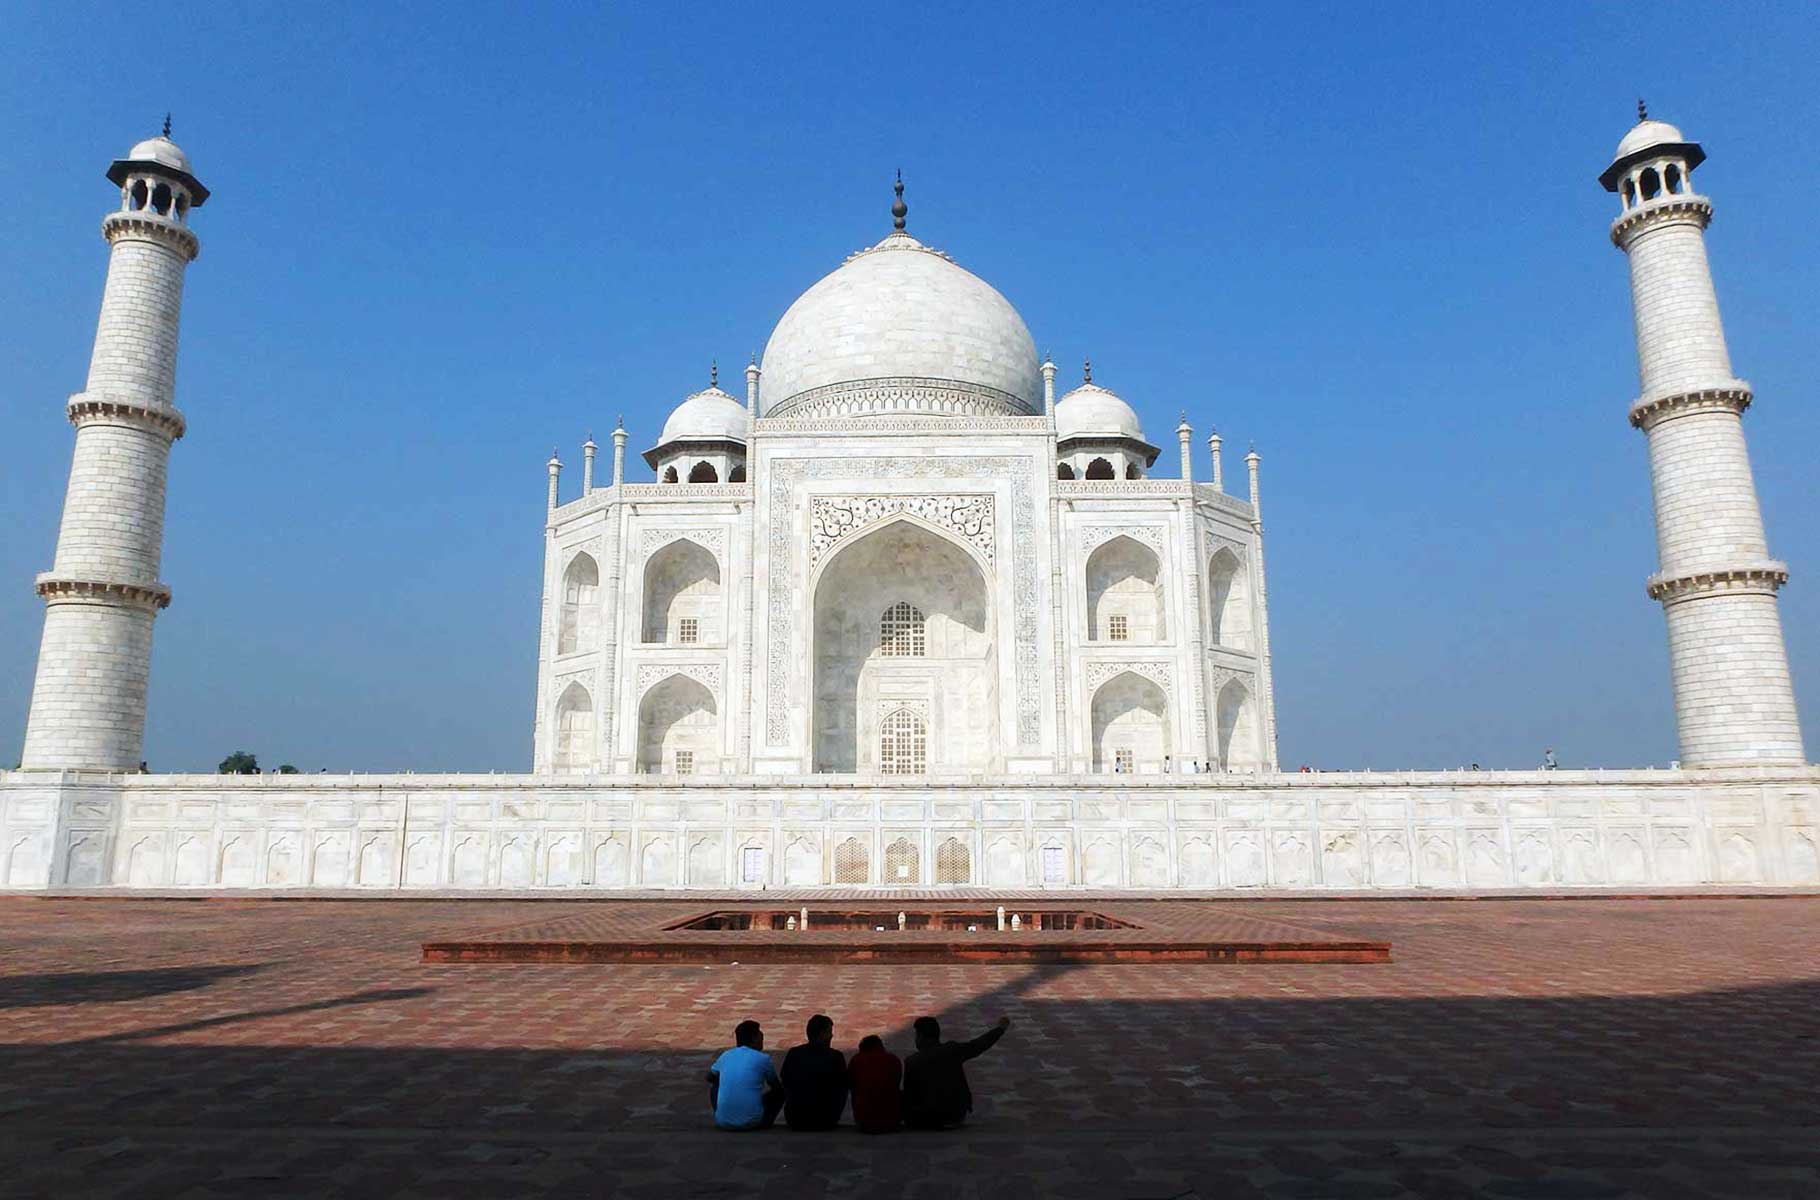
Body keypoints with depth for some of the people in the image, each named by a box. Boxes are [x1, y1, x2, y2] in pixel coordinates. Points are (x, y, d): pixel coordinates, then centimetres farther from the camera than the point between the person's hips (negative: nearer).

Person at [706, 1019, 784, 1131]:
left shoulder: (726, 1055, 9)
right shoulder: (763, 1058, 1)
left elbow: (710, 1078, 30)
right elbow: (776, 1086, 19)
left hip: (723, 1122, 3)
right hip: (752, 1121, -3)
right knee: (779, 1091, 20)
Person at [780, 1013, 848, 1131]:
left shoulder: (793, 1053, -5)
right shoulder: (836, 1057, -11)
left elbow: (785, 1081, 9)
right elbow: (844, 1084, 3)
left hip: (794, 1121, 2)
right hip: (825, 1121, -2)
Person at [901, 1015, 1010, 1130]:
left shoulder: (911, 1062, -12)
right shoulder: (953, 1050, -7)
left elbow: (909, 1095, -4)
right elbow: (979, 1044, 6)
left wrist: (908, 1121, 13)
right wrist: (1001, 1028, 22)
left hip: (928, 1120, -2)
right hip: (957, 1115, 2)